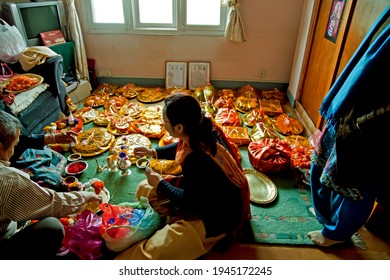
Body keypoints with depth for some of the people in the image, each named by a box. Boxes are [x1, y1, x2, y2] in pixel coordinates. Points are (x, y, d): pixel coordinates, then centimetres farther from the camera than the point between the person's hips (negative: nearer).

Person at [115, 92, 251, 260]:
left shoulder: (196, 161, -37)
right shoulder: (203, 132, -11)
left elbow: (189, 202, -20)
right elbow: (180, 148, 14)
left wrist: (160, 183, -8)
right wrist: (153, 152, 10)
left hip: (216, 217, -9)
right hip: (203, 192, 9)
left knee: (152, 252, -23)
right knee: (144, 188, 9)